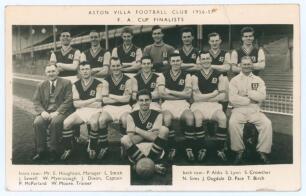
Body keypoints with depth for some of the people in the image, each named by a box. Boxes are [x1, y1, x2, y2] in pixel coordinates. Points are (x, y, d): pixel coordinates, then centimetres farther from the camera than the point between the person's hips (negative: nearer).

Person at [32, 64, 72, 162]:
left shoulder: (66, 83, 5)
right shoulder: (41, 85, 17)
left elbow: (68, 101, -4)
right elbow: (36, 101, 9)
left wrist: (57, 112, -17)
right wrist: (42, 111, -12)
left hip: (60, 112, -3)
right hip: (45, 112, 3)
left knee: (55, 122, -35)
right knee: (37, 123, -27)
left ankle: (53, 151, -19)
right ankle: (41, 151, -15)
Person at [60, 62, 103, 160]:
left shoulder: (98, 84, -2)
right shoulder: (76, 85, 9)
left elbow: (98, 104, -10)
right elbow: (76, 103, -1)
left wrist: (82, 102, -3)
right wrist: (92, 100, -6)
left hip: (94, 110, -3)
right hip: (80, 111, 3)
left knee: (93, 123, -35)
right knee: (66, 123, -21)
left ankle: (92, 148, -11)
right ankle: (68, 149, -3)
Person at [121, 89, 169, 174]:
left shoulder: (157, 115, 1)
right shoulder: (131, 116, 3)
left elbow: (154, 137, -12)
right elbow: (131, 140, -8)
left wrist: (137, 130, -8)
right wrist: (148, 133, -12)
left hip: (154, 151, 0)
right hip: (136, 151, 1)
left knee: (164, 130, -22)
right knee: (124, 139, -29)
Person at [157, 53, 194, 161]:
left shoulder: (186, 75, 13)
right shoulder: (163, 75, 13)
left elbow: (188, 94, 1)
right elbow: (162, 94, -1)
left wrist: (170, 91, -2)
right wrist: (180, 94, -2)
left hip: (182, 104, 1)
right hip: (168, 103, 0)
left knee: (190, 118, -32)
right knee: (167, 119, -34)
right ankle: (172, 148, -16)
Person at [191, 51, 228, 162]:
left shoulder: (218, 76, 7)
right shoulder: (195, 76, 3)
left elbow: (222, 96, 1)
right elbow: (196, 97, -5)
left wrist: (205, 97, -4)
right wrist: (214, 93, -3)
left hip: (214, 104, 1)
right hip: (199, 104, -1)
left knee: (223, 118, -29)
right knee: (198, 118, -34)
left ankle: (220, 149, -13)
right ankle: (202, 148, -17)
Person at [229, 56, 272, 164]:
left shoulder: (258, 80, 14)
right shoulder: (234, 80, 7)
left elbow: (262, 97, -3)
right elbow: (232, 99, -7)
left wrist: (247, 93, -7)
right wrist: (250, 100, -7)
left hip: (255, 110, 2)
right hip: (239, 110, -2)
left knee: (267, 123, -25)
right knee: (233, 123, -32)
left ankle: (263, 151, -12)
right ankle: (239, 151, -17)